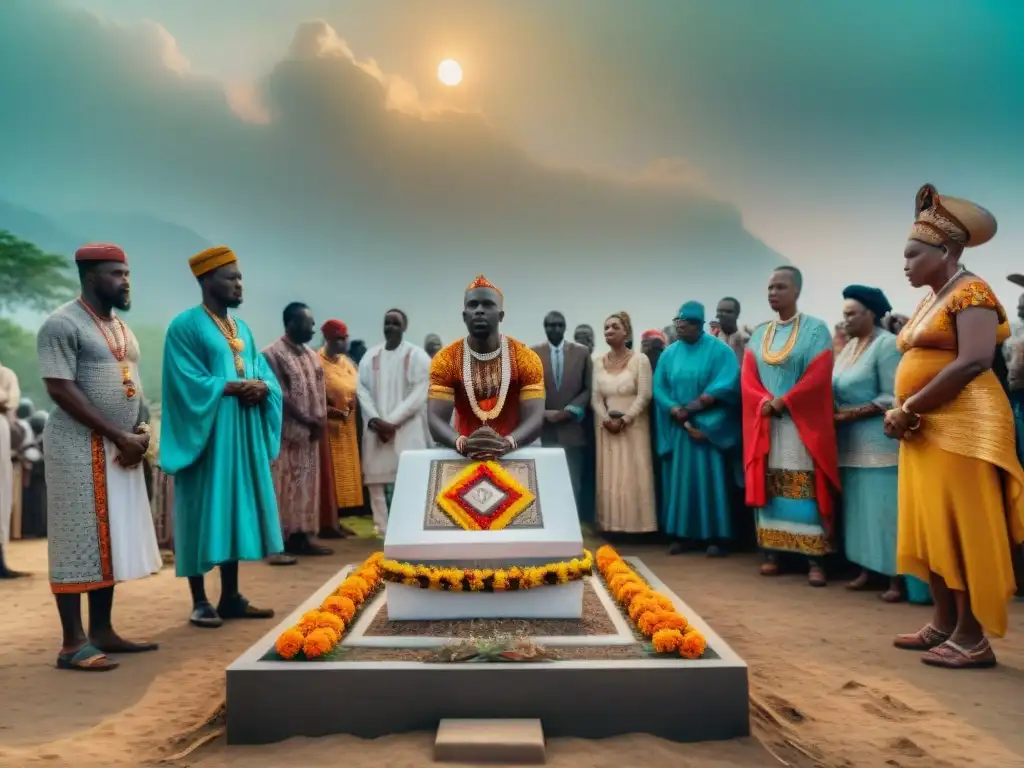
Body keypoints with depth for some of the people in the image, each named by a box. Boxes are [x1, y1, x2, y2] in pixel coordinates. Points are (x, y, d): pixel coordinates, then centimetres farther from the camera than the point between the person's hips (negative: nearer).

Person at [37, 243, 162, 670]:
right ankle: (73, 643, 5)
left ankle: (101, 631, 19)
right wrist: (118, 435, -17)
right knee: (77, 541, -3)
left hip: (119, 449, 8)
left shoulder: (121, 327, 16)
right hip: (81, 448, -8)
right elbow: (61, 389, -16)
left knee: (110, 541, 10)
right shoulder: (63, 325, -9)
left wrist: (139, 431, 1)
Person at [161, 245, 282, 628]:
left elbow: (266, 374, 12)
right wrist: (233, 387, -17)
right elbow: (187, 384, -15)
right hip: (206, 435, -7)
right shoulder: (185, 326, -6)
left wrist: (261, 387, -9)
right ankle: (200, 602, 9)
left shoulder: (242, 328, 16)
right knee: (204, 513, -2)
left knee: (236, 510, 9)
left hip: (244, 435, 7)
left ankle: (231, 596, 18)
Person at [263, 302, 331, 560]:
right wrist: (307, 420, -14)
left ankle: (302, 537, 18)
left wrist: (320, 420, -3)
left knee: (307, 486, 10)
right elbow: (279, 395, -15)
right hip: (285, 433, -7)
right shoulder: (273, 354, -10)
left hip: (310, 433, 8)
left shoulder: (312, 355, 13)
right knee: (283, 488, -4)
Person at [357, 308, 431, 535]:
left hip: (407, 429, -4)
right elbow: (363, 390, 6)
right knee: (377, 477, 1)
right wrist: (375, 419, -10)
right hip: (376, 429, 4)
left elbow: (419, 394, -7)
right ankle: (385, 528, 10)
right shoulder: (370, 356, 13)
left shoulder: (417, 356, 1)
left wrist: (392, 421, -14)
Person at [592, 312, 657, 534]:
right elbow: (595, 397, 5)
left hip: (633, 427, -3)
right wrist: (606, 419, -10)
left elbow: (644, 396, -9)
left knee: (634, 475, -2)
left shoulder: (640, 360, -4)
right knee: (609, 476, 3)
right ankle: (611, 524, 9)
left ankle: (636, 524, 5)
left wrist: (624, 420, -15)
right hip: (606, 427, 4)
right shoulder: (598, 362, 8)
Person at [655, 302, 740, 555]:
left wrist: (691, 408, -18)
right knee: (680, 480, 5)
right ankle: (683, 534, 13)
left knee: (710, 480, -1)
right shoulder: (670, 353, 8)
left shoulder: (719, 349, -5)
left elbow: (725, 386, -15)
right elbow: (659, 388, 2)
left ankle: (716, 537, 6)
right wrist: (676, 411, -15)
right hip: (678, 428, 4)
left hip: (709, 427, -4)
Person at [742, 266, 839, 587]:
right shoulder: (759, 334, 13)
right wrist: (766, 403, -12)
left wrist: (783, 402, -16)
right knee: (769, 489, 5)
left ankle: (814, 561, -1)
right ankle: (772, 553, 11)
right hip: (765, 423, 5)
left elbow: (819, 376, -10)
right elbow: (748, 378, 5)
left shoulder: (816, 329, 0)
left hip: (802, 423, -4)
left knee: (806, 491, -5)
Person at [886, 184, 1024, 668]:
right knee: (932, 530, 11)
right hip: (926, 429, 9)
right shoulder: (931, 301, 18)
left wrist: (908, 410, -19)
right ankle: (944, 625, 21)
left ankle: (973, 638, 5)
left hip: (961, 425, -9)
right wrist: (899, 412, -1)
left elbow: (975, 361, -23)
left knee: (964, 530, -4)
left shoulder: (970, 292, -9)